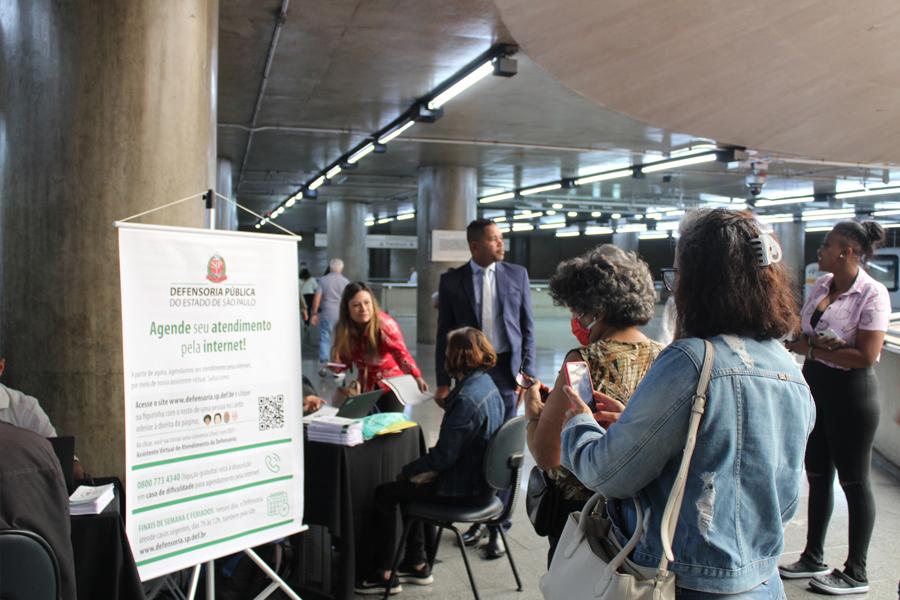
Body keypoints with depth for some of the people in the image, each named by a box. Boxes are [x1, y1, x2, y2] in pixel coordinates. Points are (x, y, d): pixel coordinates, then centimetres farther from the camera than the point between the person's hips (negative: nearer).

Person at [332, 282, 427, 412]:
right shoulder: (343, 329, -9)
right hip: (365, 387, 4)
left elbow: (401, 354, -30)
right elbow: (343, 360, 1)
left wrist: (417, 377, -47)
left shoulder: (385, 324, -22)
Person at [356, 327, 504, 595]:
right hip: (481, 479, 10)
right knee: (409, 485, 25)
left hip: (465, 488, -10)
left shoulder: (466, 399, -27)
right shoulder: (487, 384, 3)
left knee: (384, 493, 2)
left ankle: (384, 575, 14)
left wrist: (407, 470, -11)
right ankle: (417, 565, 31)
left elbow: (443, 456, -24)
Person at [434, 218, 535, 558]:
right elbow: (444, 334, 4)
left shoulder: (517, 275, 5)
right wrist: (443, 382, 1)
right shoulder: (452, 281, 2)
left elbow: (527, 327, 7)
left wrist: (527, 372, -1)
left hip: (506, 370, 0)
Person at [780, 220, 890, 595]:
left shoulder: (872, 294, -16)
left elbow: (866, 356, -21)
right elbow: (803, 335, 6)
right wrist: (814, 344, -16)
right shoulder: (821, 285, 5)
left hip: (850, 393, -7)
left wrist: (811, 349, -15)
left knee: (853, 481, 5)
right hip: (815, 385, 8)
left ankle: (856, 574, 20)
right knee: (817, 476, 16)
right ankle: (813, 558, 31)